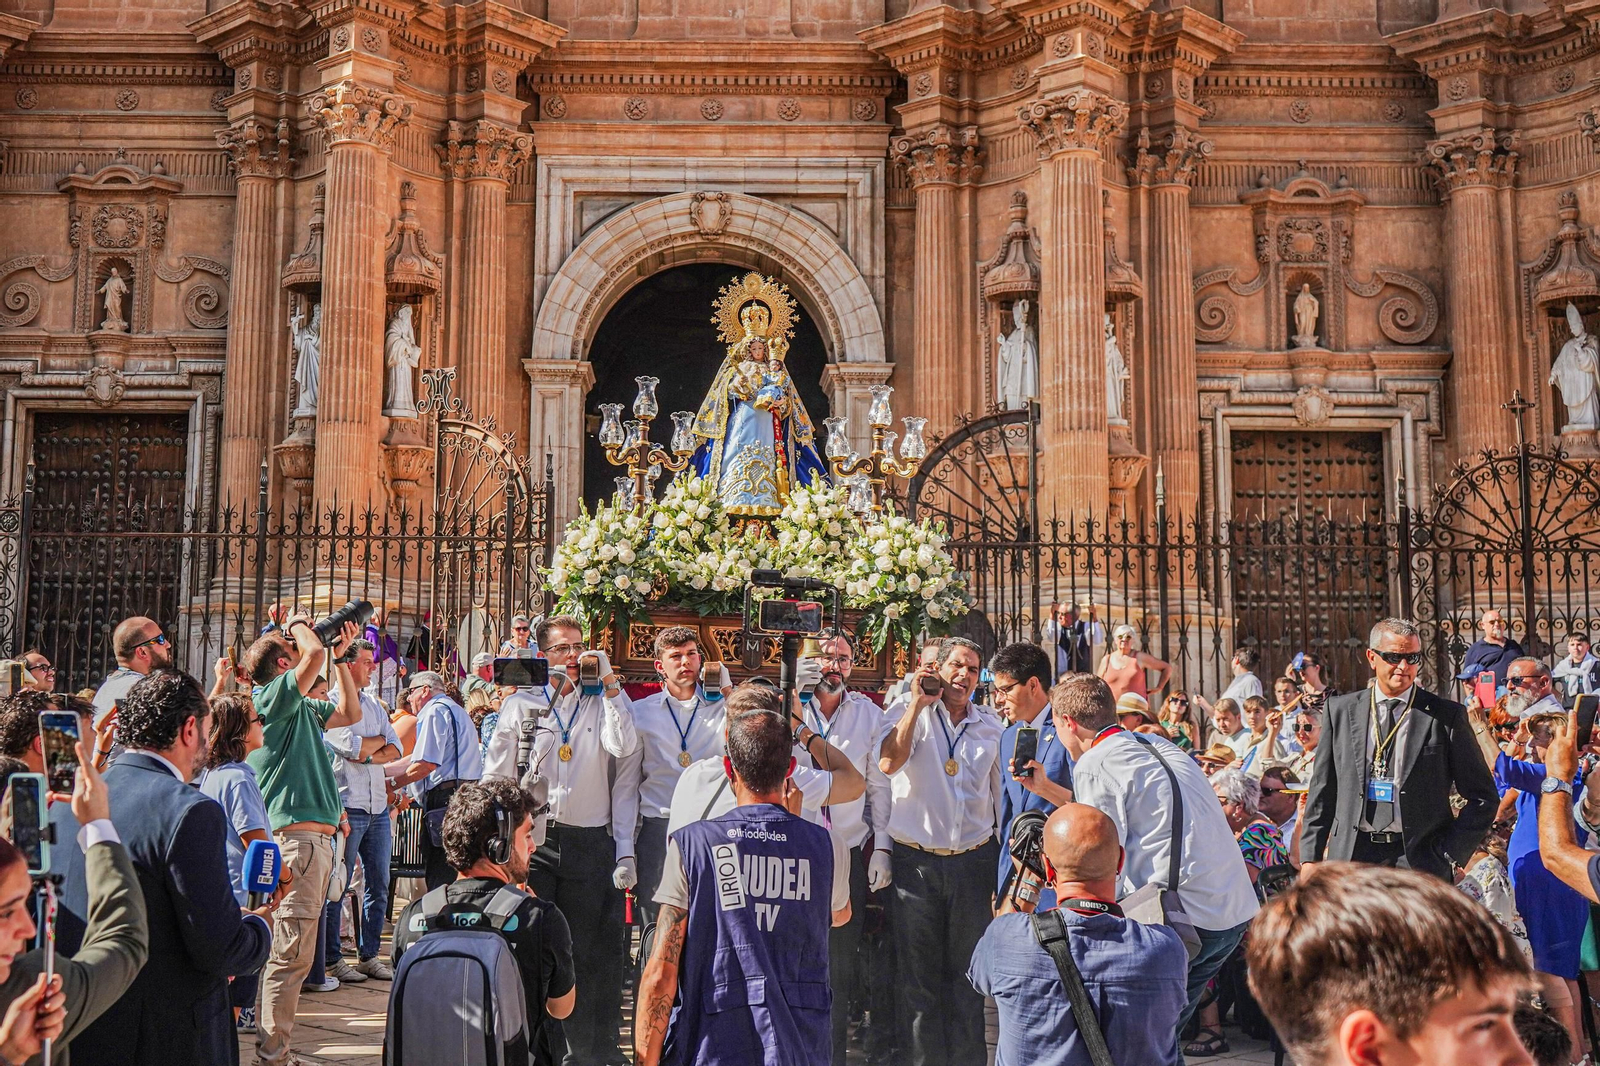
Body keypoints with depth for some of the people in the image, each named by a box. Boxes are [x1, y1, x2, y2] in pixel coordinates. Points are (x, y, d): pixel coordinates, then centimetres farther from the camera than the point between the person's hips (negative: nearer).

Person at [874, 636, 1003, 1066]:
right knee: (918, 974, 5)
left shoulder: (990, 725, 9)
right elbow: (887, 764, -18)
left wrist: (1006, 851, 12)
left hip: (973, 860, 2)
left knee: (968, 973, 9)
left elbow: (999, 792, 17)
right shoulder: (913, 715, 0)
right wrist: (918, 703, -16)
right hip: (916, 861, -2)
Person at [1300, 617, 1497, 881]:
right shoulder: (1340, 710, 8)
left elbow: (1483, 797, 5)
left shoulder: (1447, 716, 1)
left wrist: (1448, 853, -3)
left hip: (1418, 859, -2)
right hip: (1351, 857, 2)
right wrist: (1310, 857, 6)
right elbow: (1322, 792, 11)